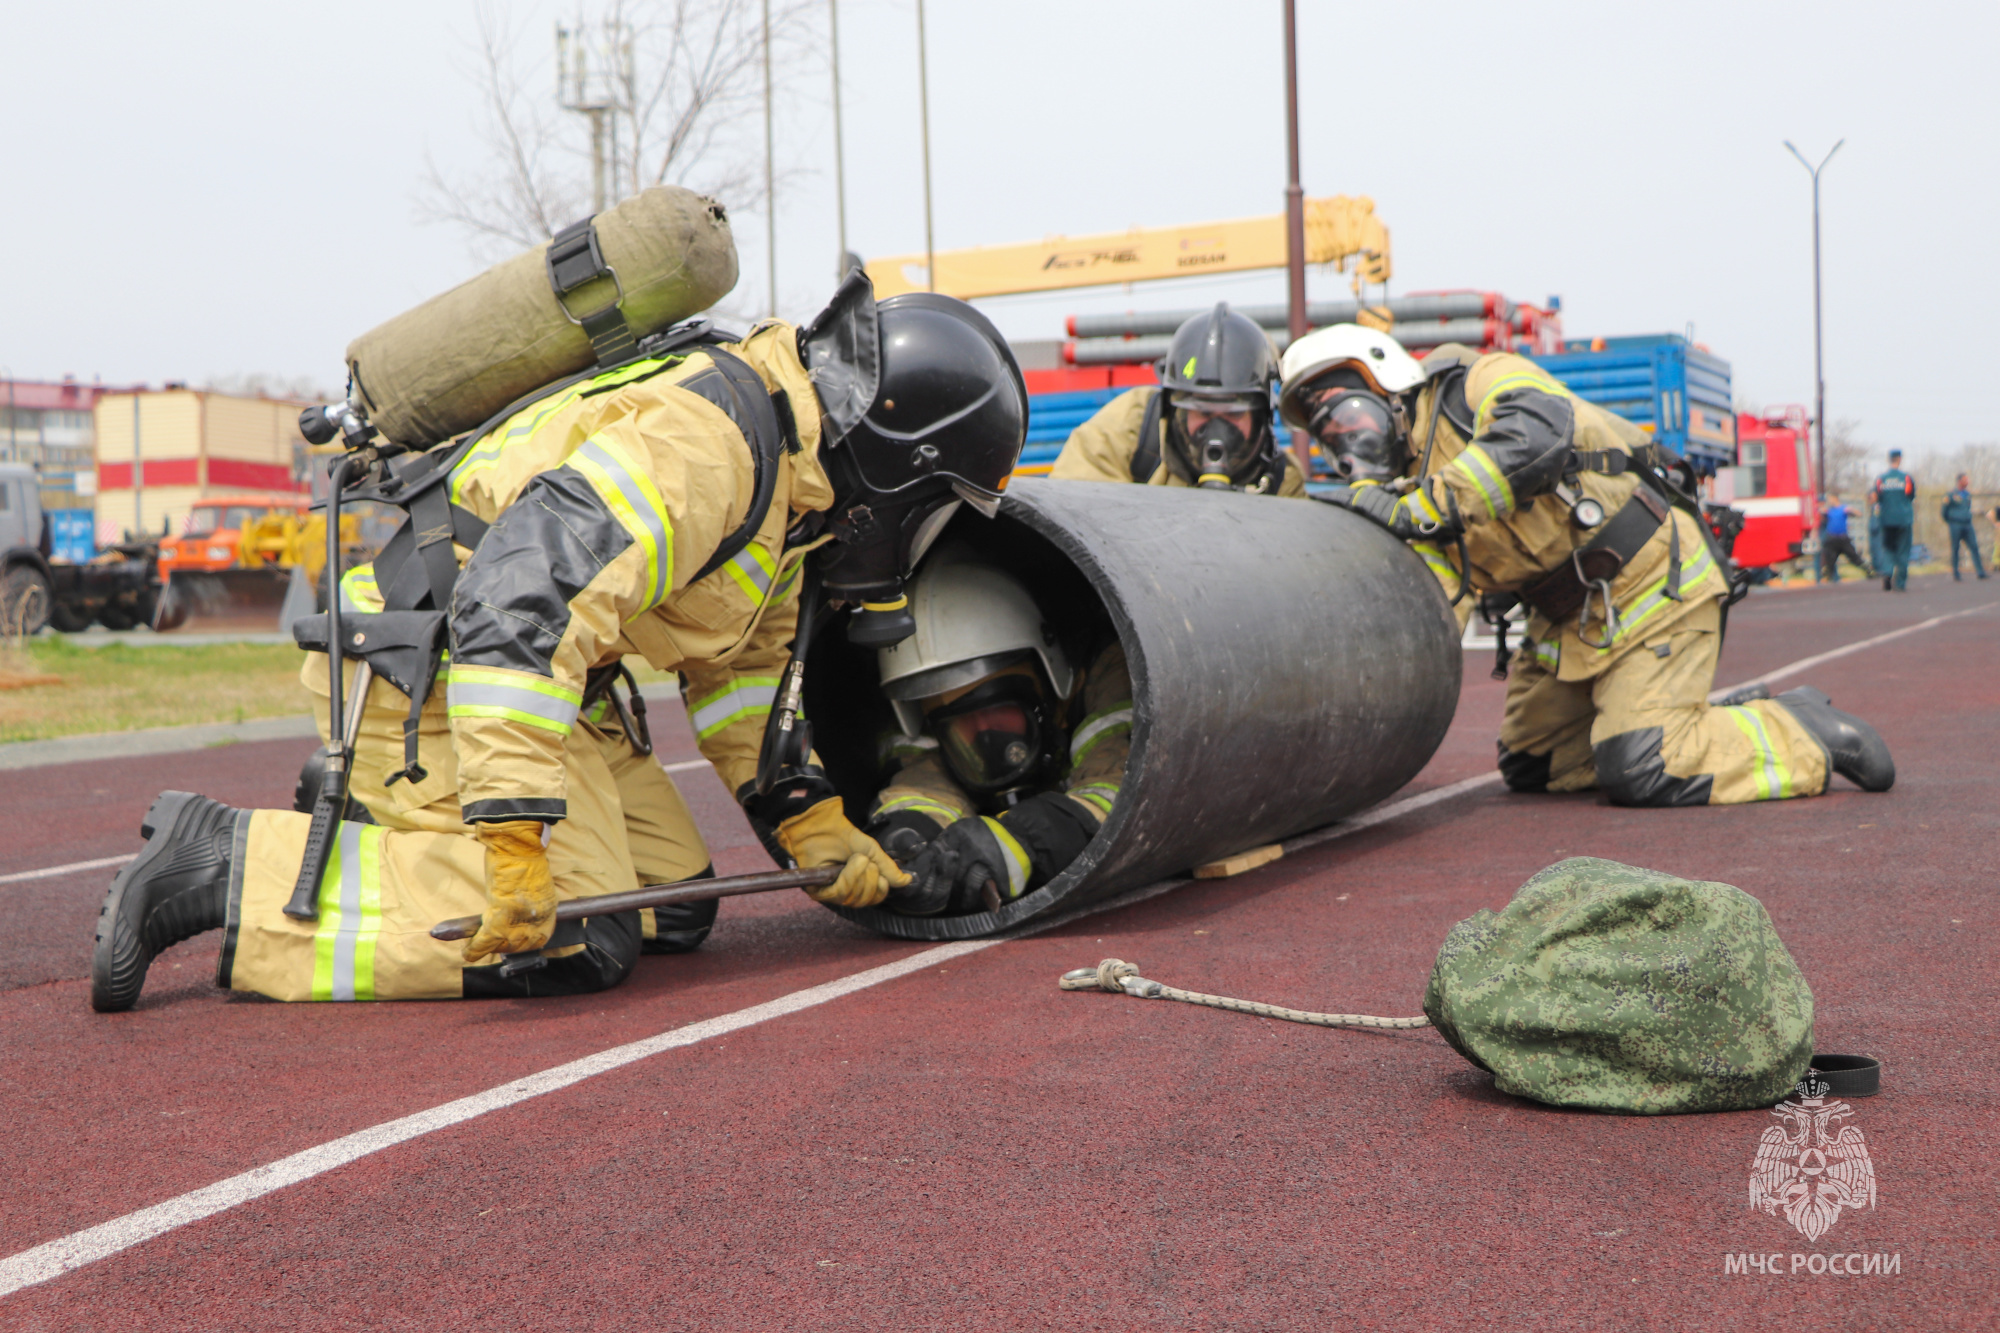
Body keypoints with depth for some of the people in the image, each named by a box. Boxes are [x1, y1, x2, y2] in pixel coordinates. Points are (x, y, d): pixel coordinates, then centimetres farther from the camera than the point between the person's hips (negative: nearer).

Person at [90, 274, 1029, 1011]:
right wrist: (513, 829, -37)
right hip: (432, 664, -11)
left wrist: (813, 829, 12)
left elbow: (738, 672, 19)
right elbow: (521, 601, -33)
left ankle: (365, 817, 15)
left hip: (525, 662, 11)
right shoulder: (704, 439, -23)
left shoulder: (787, 477, 11)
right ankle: (232, 868, -12)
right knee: (573, 937, -19)